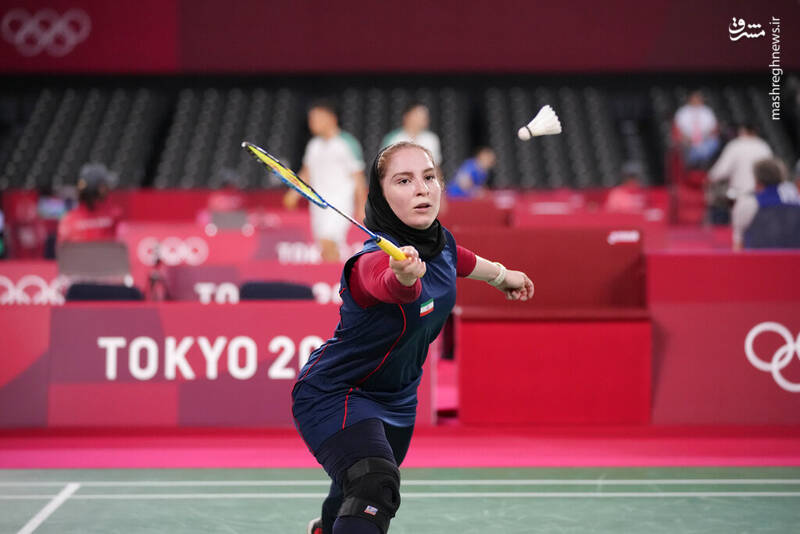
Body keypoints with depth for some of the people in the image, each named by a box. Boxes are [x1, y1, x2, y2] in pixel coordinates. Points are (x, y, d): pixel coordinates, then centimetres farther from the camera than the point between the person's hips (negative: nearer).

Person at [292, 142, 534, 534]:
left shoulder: (441, 241, -9)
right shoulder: (374, 262, -34)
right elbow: (391, 286, -60)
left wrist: (501, 275, 33)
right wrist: (404, 276, -81)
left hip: (396, 398, 8)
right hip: (334, 394, -8)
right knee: (373, 489, -35)